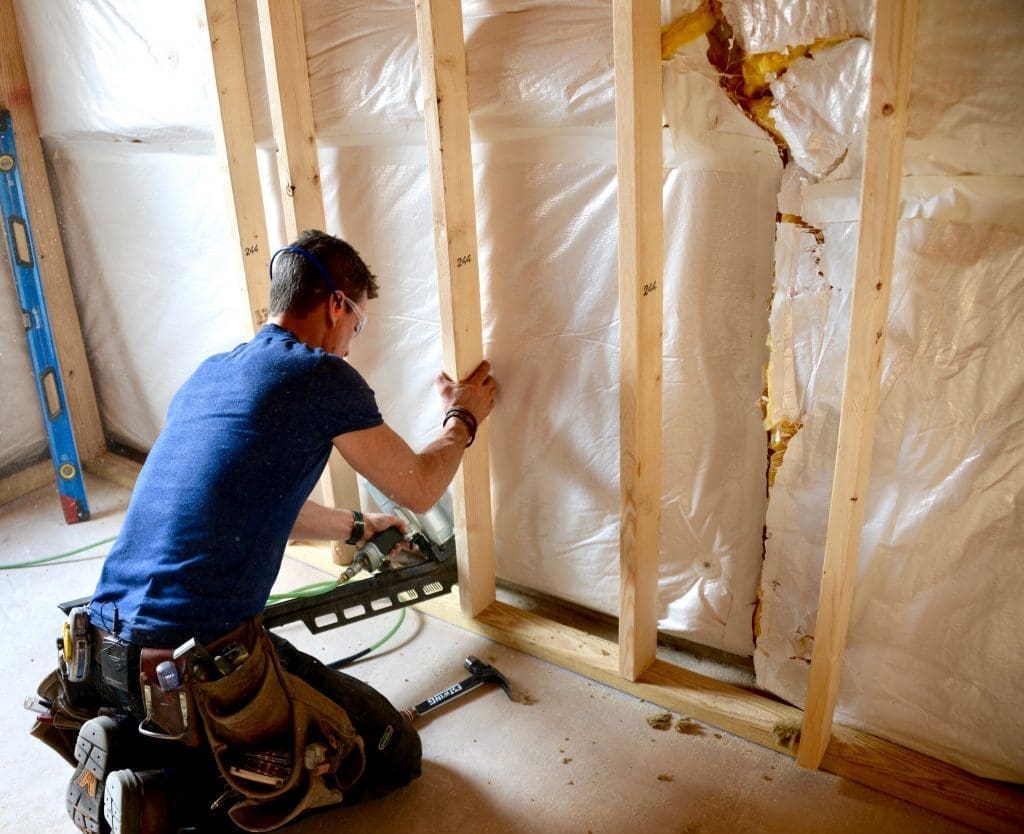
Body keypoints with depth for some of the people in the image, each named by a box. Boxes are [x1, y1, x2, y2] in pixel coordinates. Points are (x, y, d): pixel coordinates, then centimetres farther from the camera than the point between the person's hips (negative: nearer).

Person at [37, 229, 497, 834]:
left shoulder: (210, 373, 13)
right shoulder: (322, 376, -10)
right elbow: (421, 490, 2)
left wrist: (356, 527, 40)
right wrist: (463, 418, 22)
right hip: (196, 667, -8)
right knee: (396, 751, 6)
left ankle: (128, 745, 11)